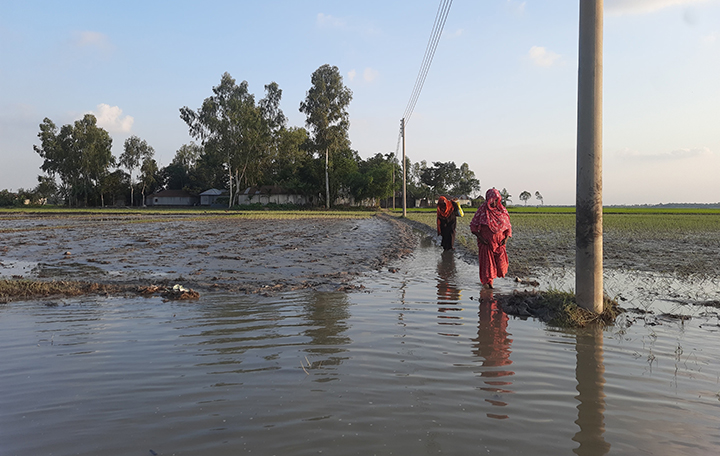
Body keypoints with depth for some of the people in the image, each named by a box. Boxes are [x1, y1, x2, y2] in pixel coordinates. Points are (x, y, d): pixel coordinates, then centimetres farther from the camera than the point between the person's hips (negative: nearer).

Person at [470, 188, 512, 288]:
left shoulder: (502, 210, 3)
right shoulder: (482, 210, -5)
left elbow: (508, 226, 11)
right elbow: (473, 225, -2)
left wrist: (506, 238, -4)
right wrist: (480, 237, -12)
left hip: (499, 242, 2)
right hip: (486, 242, -2)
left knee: (501, 261, -3)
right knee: (487, 261, -1)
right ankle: (487, 281, 15)